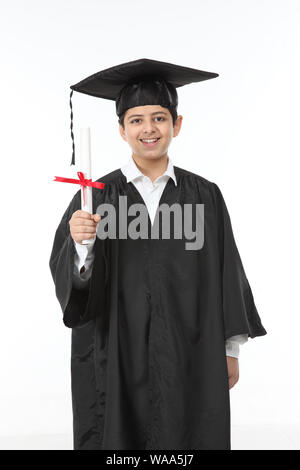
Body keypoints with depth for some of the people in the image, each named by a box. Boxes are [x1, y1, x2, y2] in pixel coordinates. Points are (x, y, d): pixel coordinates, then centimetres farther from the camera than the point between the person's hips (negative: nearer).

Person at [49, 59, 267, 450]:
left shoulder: (204, 195, 1)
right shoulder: (97, 197, -2)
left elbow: (227, 274, 5)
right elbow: (70, 278, -9)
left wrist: (230, 351, 5)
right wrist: (81, 244, -29)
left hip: (190, 357, 1)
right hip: (118, 360, -1)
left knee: (190, 440, 11)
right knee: (120, 438, 11)